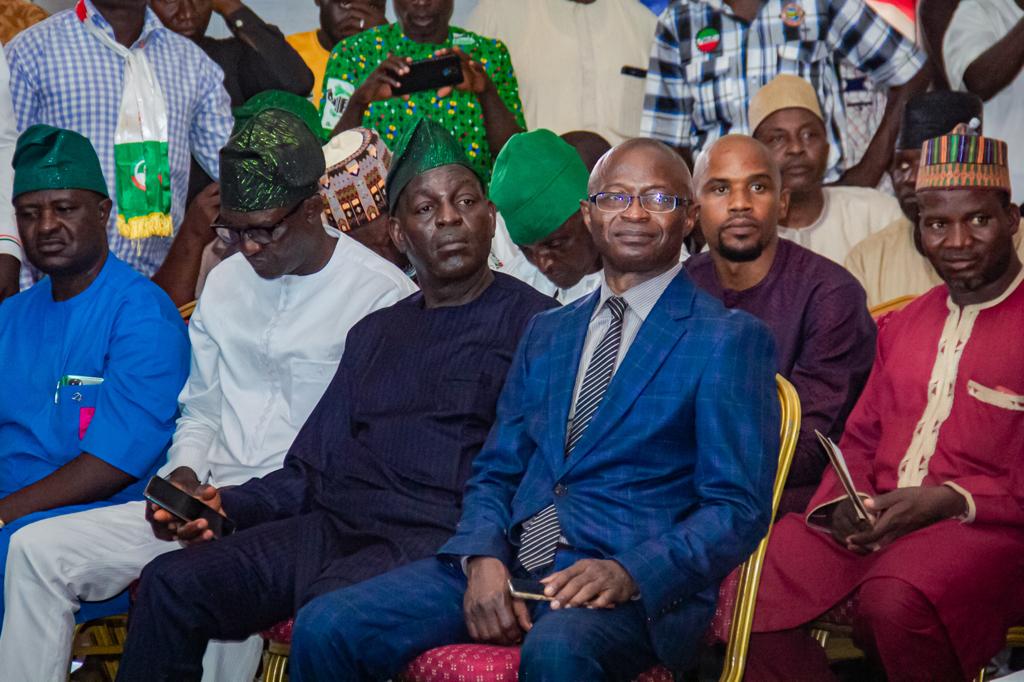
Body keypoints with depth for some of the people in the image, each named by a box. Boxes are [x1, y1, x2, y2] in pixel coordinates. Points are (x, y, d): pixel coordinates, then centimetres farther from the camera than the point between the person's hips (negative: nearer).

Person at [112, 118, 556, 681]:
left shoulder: (533, 321, 3)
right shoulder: (376, 333, 26)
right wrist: (230, 505, 6)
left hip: (439, 538, -6)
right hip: (337, 525, 7)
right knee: (170, 582, -12)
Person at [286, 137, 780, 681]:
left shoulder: (730, 340, 2)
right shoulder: (546, 334, 21)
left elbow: (738, 509, -4)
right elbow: (495, 472, 18)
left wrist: (629, 575, -20)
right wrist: (483, 559, -4)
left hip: (638, 588, -5)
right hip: (509, 561, 5)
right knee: (324, 627, -14)